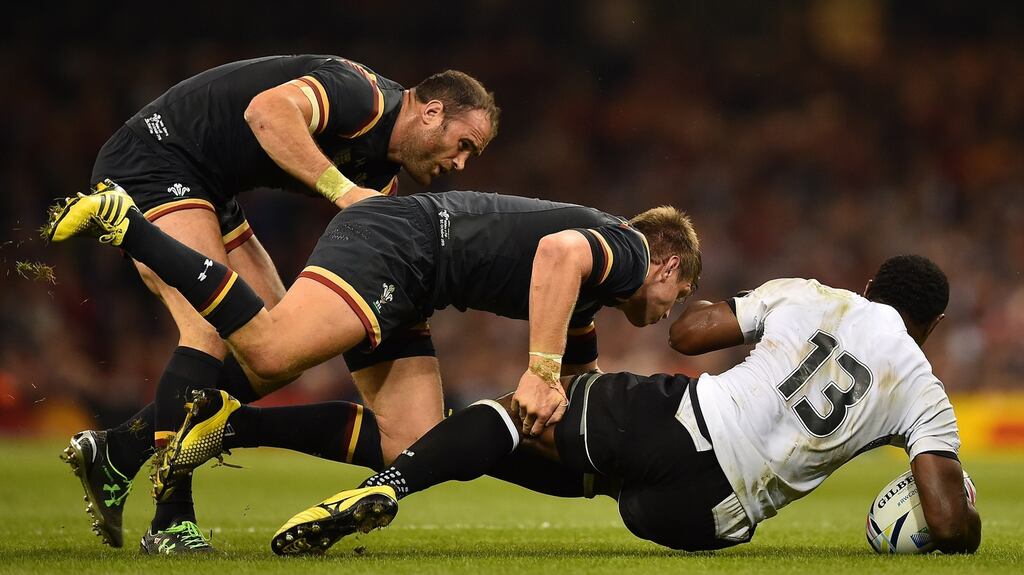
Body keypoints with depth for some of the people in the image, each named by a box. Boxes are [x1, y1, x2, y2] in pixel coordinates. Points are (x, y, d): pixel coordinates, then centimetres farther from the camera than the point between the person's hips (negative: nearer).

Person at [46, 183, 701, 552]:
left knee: (410, 449, -4)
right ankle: (120, 220, -21)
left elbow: (584, 372, 44)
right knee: (271, 351, -29)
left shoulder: (588, 296, 29)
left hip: (402, 293, 10)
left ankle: (230, 423, -7)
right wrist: (542, 372, -29)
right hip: (393, 240, -10)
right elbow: (559, 250, -25)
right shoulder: (629, 251, -2)